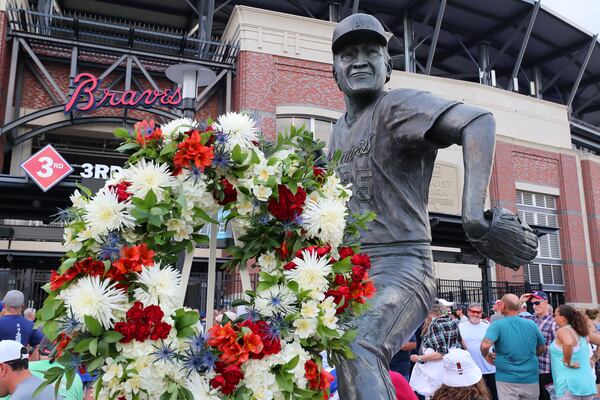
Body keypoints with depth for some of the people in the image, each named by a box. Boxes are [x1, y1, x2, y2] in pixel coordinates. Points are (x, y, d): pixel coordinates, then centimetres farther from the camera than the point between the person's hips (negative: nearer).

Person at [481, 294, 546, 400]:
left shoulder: (497, 325, -11)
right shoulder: (531, 324, 2)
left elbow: (485, 345, -25)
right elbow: (542, 349, 15)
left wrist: (486, 356, -5)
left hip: (507, 380, -4)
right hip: (531, 379, 4)